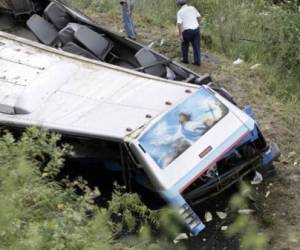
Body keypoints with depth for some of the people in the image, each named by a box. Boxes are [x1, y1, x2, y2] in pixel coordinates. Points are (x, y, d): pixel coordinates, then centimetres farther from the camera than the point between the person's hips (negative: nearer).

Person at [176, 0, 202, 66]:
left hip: (187, 31, -4)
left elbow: (179, 24, -16)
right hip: (196, 29, 4)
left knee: (185, 45, 17)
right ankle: (197, 61, 11)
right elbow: (199, 17, 8)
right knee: (196, 46, 9)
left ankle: (185, 59, 28)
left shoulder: (180, 12, -8)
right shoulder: (192, 8, 5)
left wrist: (180, 35, -13)